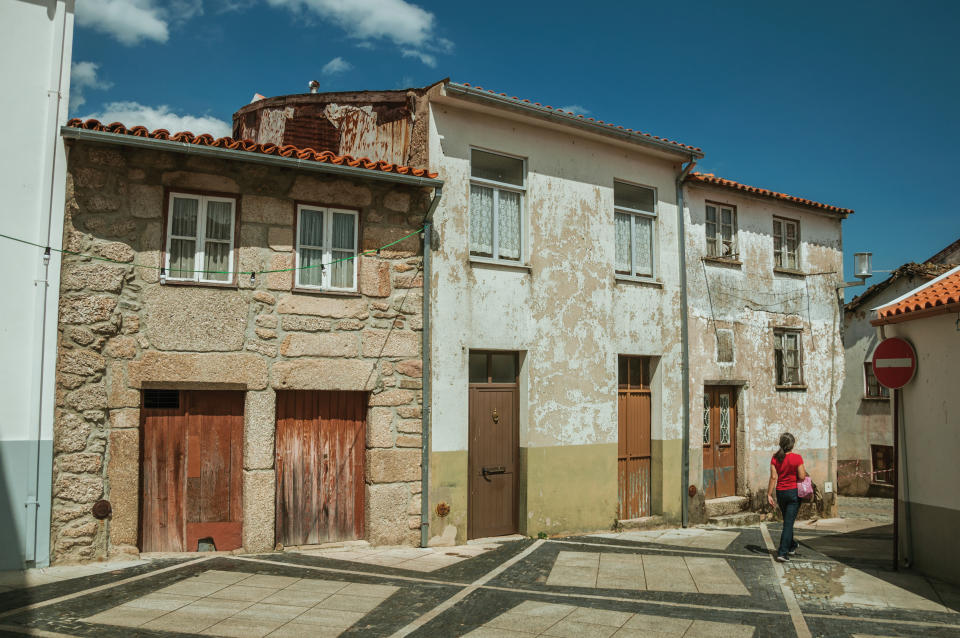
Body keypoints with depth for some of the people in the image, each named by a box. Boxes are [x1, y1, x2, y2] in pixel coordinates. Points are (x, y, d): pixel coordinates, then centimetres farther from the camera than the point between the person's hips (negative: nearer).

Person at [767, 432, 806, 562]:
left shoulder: (775, 458, -3)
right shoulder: (797, 458, -12)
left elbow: (773, 477, -6)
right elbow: (802, 477, -14)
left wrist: (769, 494, -4)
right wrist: (804, 472, 8)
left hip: (780, 492, 4)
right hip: (794, 492, -4)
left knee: (787, 520, 22)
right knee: (789, 522, -1)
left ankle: (791, 546, 40)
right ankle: (782, 552, -6)